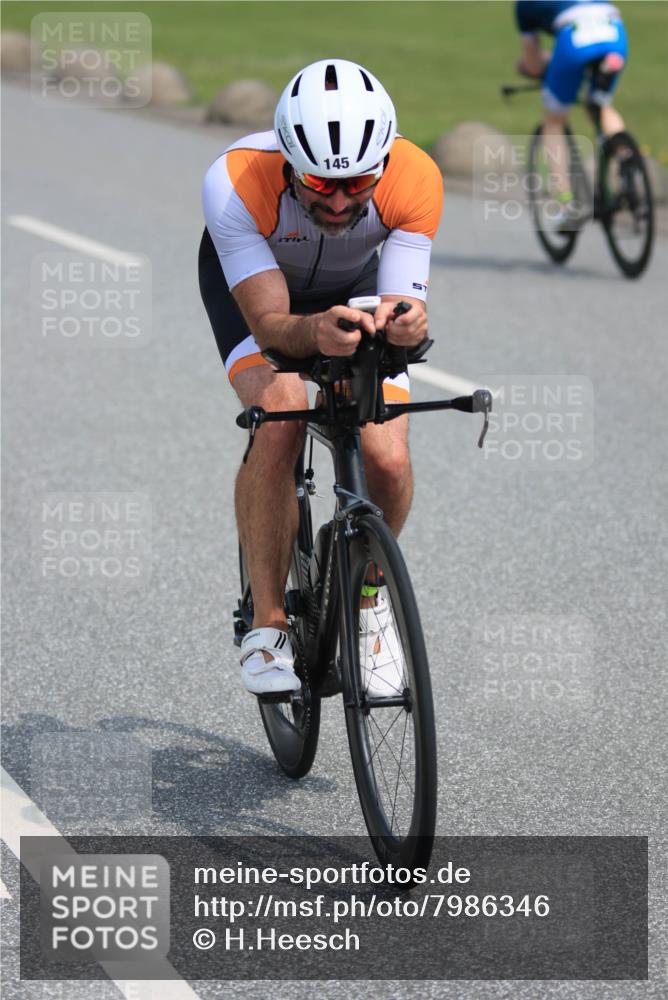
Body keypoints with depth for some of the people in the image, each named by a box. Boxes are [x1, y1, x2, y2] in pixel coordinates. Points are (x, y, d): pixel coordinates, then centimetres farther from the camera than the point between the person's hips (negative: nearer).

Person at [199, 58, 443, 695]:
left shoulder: (415, 180, -35)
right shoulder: (235, 182, -39)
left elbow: (400, 305, -32)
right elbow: (269, 323, -39)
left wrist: (402, 324, -56)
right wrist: (316, 333, -61)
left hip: (357, 285, 2)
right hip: (248, 278, -2)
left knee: (387, 460, -18)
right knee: (280, 414, -31)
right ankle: (266, 625, -17)